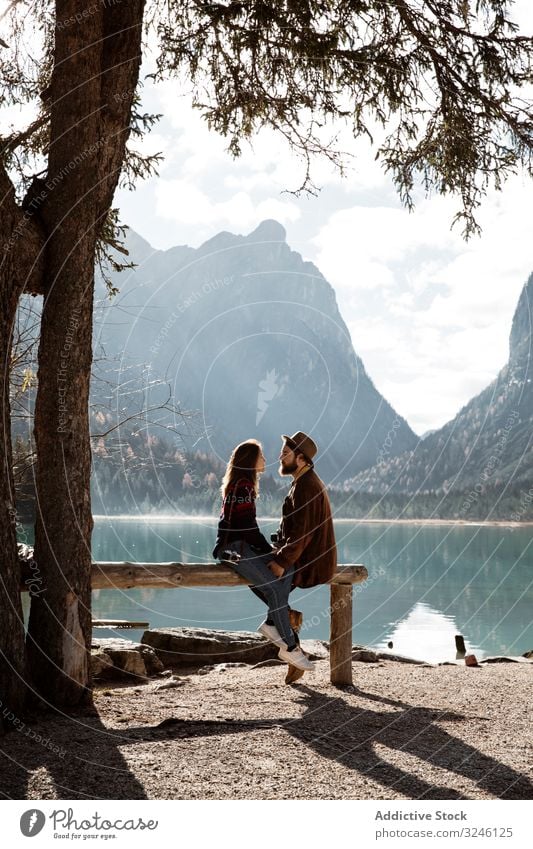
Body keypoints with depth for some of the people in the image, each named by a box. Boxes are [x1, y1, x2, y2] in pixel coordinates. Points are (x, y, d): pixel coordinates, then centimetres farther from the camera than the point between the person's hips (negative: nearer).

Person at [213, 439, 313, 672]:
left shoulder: (244, 485, 20)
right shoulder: (242, 486, -10)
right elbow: (247, 527, -16)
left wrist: (272, 553, 9)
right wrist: (271, 556, -12)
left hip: (244, 546, 10)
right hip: (233, 547, -10)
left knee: (287, 567, -10)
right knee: (275, 586, -20)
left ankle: (272, 622, -10)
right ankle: (290, 647, -16)